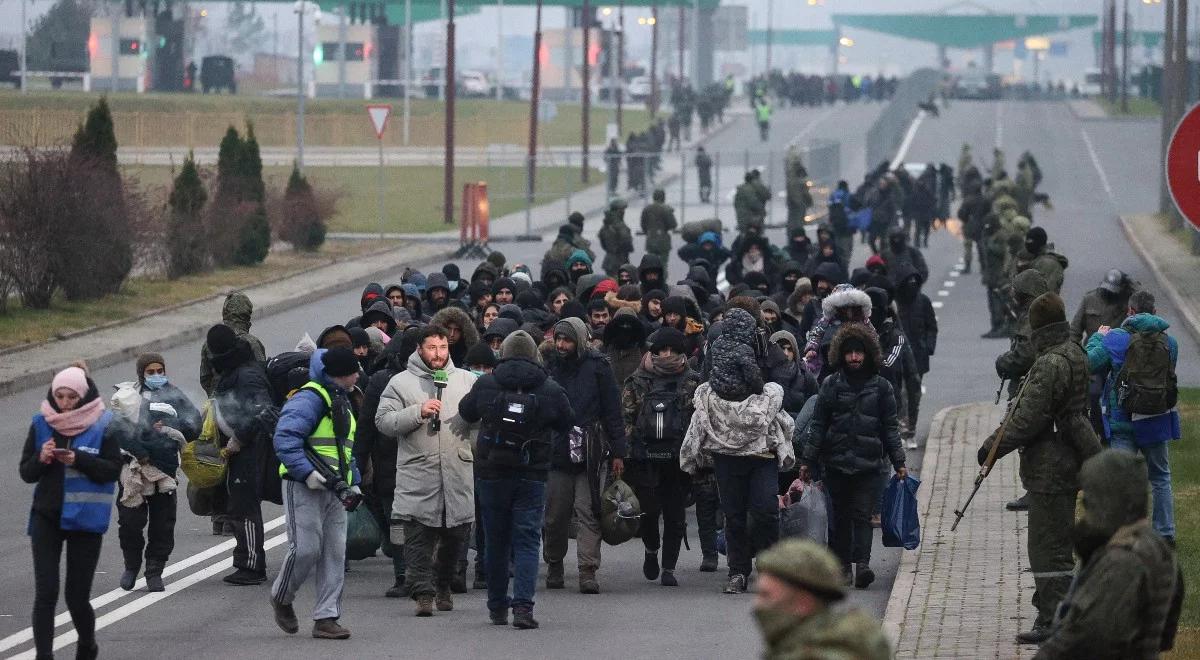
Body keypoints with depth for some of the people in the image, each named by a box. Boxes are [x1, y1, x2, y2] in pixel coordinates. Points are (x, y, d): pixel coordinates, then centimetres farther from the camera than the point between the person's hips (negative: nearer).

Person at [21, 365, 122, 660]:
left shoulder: (104, 426, -5)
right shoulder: (41, 424, 3)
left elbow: (112, 470, -9)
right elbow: (26, 472, 5)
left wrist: (78, 460, -22)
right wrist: (41, 459, -16)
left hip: (85, 519, -2)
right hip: (46, 516, 2)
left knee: (76, 596, 4)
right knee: (45, 592, -9)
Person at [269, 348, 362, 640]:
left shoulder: (342, 403, 20)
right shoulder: (309, 399, -12)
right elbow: (284, 438, -21)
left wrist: (354, 482, 18)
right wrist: (306, 472, -25)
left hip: (334, 490, 9)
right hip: (304, 487, -9)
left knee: (334, 553, 3)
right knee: (306, 549, -11)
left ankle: (326, 617, 5)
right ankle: (281, 599, 15)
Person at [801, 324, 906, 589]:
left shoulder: (880, 386, 6)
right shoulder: (831, 385, 6)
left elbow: (890, 427, 10)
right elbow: (818, 425, 7)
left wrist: (899, 462, 6)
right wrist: (808, 461, 4)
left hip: (868, 464, -1)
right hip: (836, 462, 1)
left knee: (862, 515, -10)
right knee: (840, 516, 6)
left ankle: (862, 564, -18)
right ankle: (842, 565, 13)